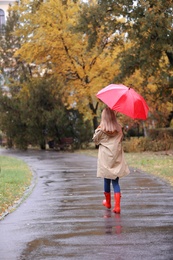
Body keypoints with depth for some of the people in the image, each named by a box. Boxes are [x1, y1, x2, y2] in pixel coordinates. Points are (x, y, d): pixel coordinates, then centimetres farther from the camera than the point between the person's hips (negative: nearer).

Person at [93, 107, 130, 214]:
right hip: (117, 159, 2)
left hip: (105, 159, -1)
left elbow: (95, 140, 3)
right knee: (116, 182, 4)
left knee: (107, 181, 15)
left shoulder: (101, 129, -11)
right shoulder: (119, 128, -3)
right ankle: (117, 206, -8)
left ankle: (108, 203, 32)